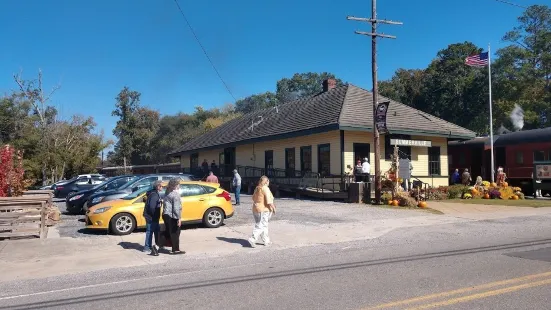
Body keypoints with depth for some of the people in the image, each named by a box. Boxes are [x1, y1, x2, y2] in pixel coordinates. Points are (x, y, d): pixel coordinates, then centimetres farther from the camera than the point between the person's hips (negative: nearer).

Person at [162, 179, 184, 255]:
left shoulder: (167, 192, 11)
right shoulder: (175, 193, -16)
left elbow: (165, 203, 15)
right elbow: (176, 207, -20)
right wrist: (179, 218, -19)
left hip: (166, 214, 9)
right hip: (172, 216, -8)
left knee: (168, 232, 18)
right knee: (175, 233, 2)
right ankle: (175, 250, 10)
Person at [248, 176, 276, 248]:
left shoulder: (257, 188, 10)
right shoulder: (265, 189, -14)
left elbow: (253, 198, 19)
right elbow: (269, 201, -18)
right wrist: (273, 207, -7)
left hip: (256, 209, 9)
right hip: (264, 210, -9)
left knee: (264, 226, 15)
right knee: (261, 226, -6)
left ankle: (266, 240, 21)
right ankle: (252, 239, -14)